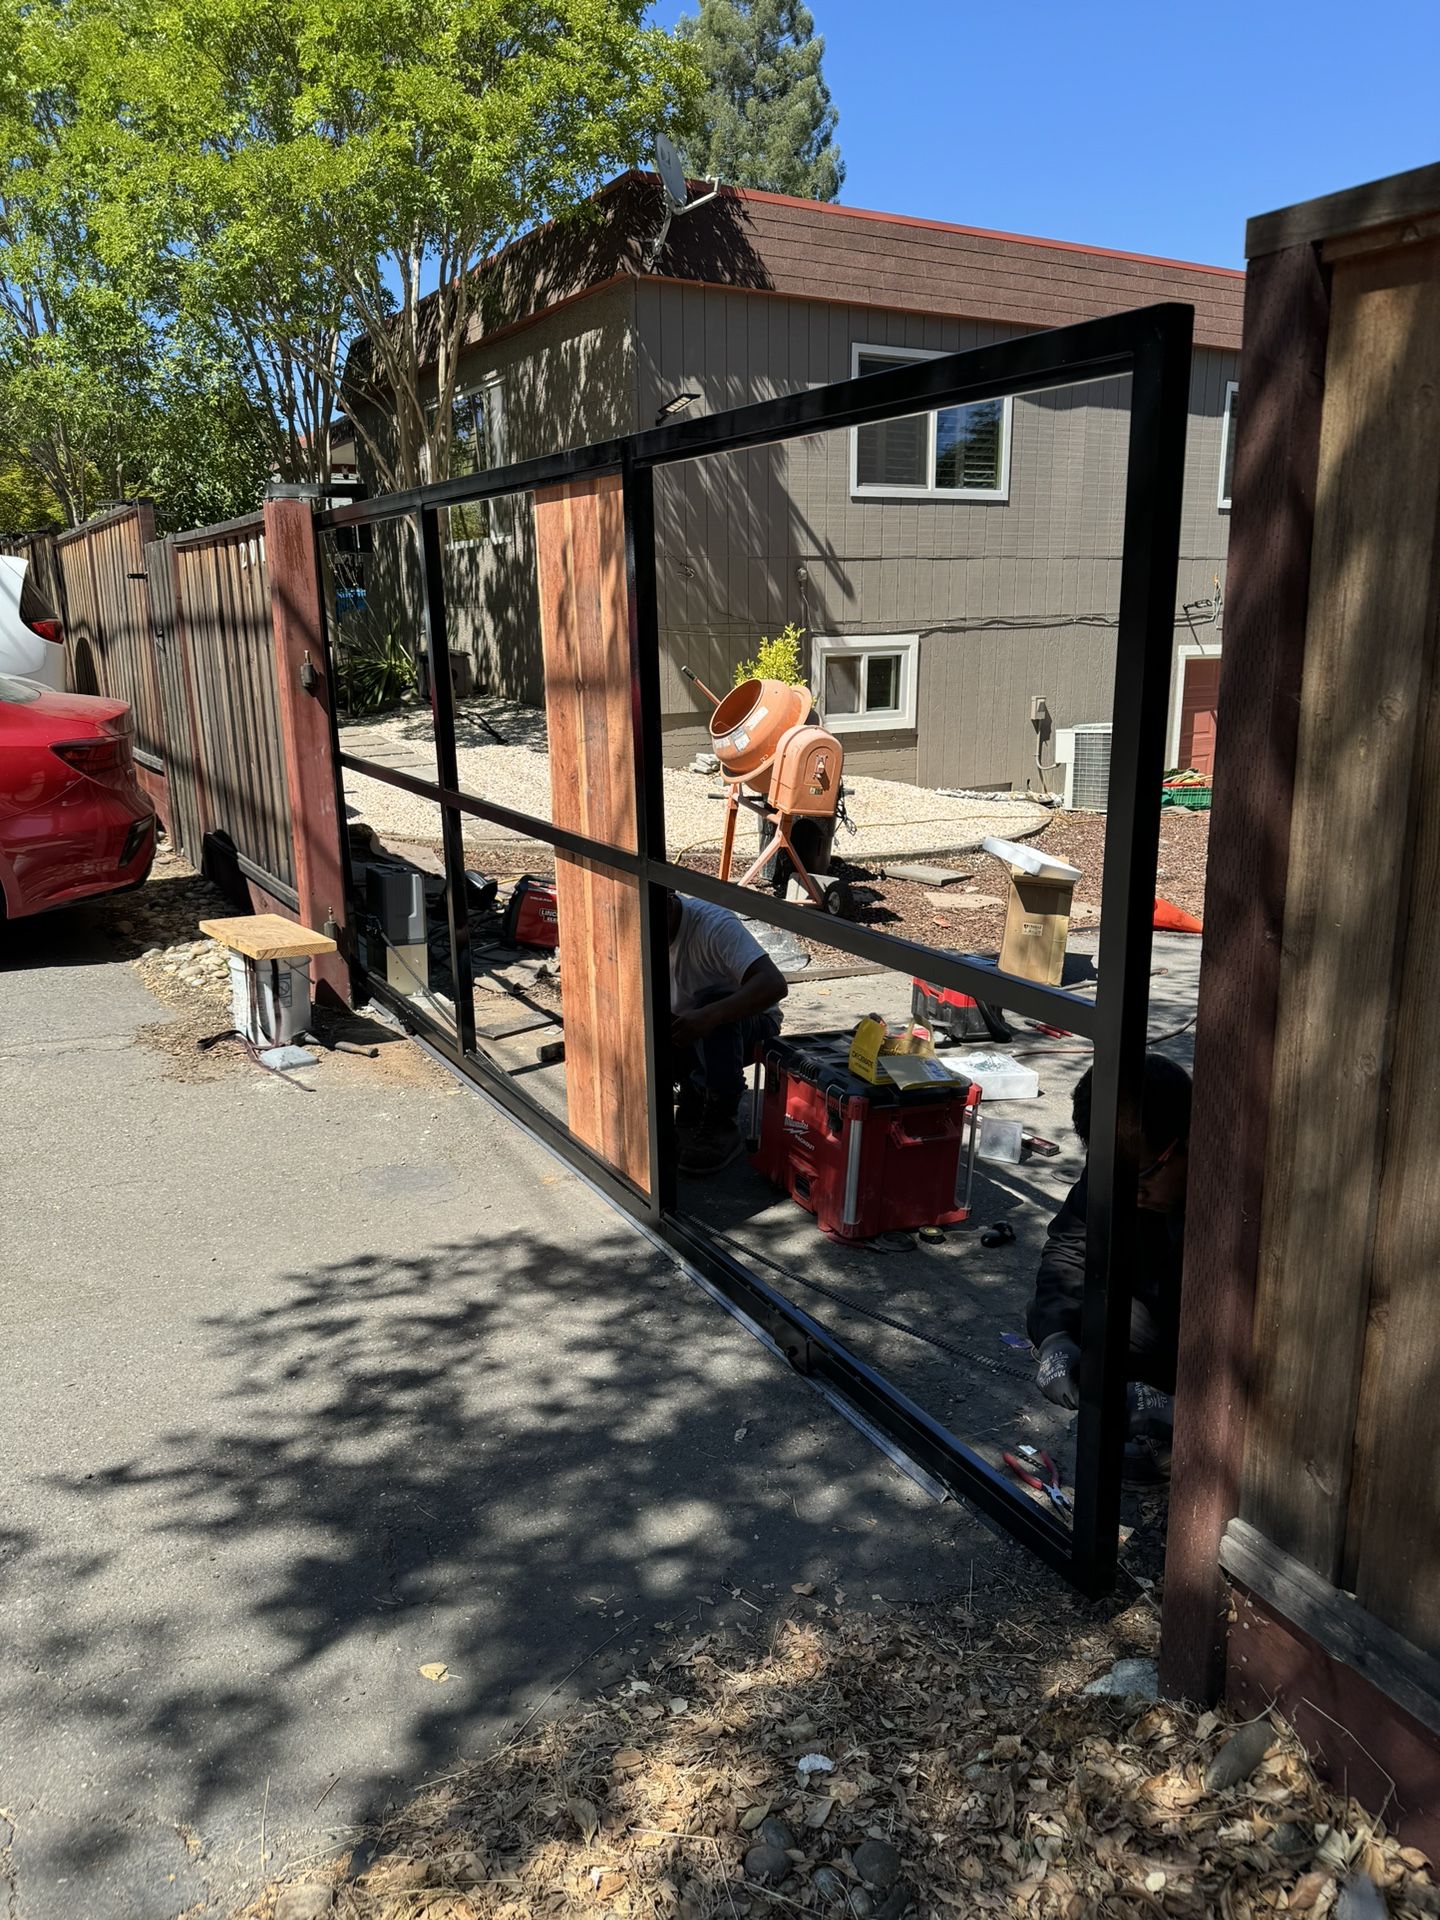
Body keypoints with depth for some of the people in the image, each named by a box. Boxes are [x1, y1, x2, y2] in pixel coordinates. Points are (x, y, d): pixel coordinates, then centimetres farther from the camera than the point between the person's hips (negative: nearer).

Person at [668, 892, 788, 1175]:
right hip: (686, 1034, 5)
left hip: (749, 1024, -5)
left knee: (712, 1000, -38)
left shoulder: (715, 925, -28)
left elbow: (774, 984, -41)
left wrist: (709, 1016, -53)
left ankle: (719, 1128, -30)